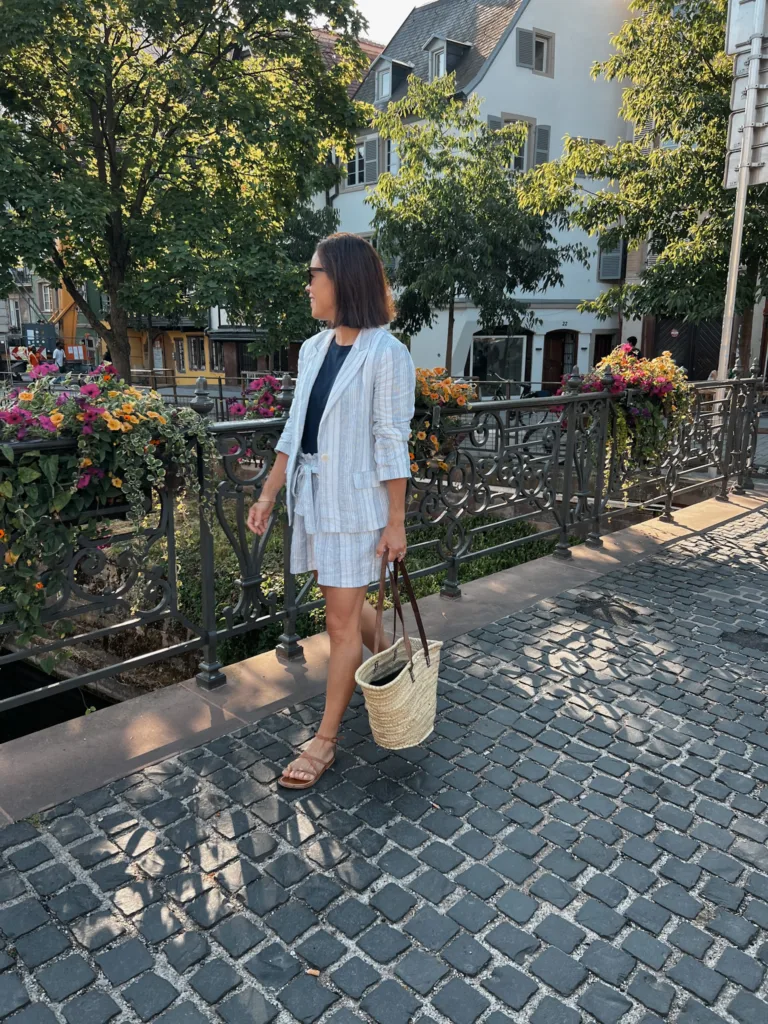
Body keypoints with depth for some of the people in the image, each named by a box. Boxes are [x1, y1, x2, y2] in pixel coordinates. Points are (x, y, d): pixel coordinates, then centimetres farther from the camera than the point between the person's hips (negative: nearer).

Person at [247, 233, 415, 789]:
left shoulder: (385, 354, -12)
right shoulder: (313, 349, 9)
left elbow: (392, 445, -13)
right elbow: (295, 431, 12)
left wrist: (396, 523, -12)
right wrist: (269, 495, 10)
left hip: (357, 503, -7)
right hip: (313, 497, 7)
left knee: (343, 622, 2)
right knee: (350, 605, 20)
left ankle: (326, 740, 16)